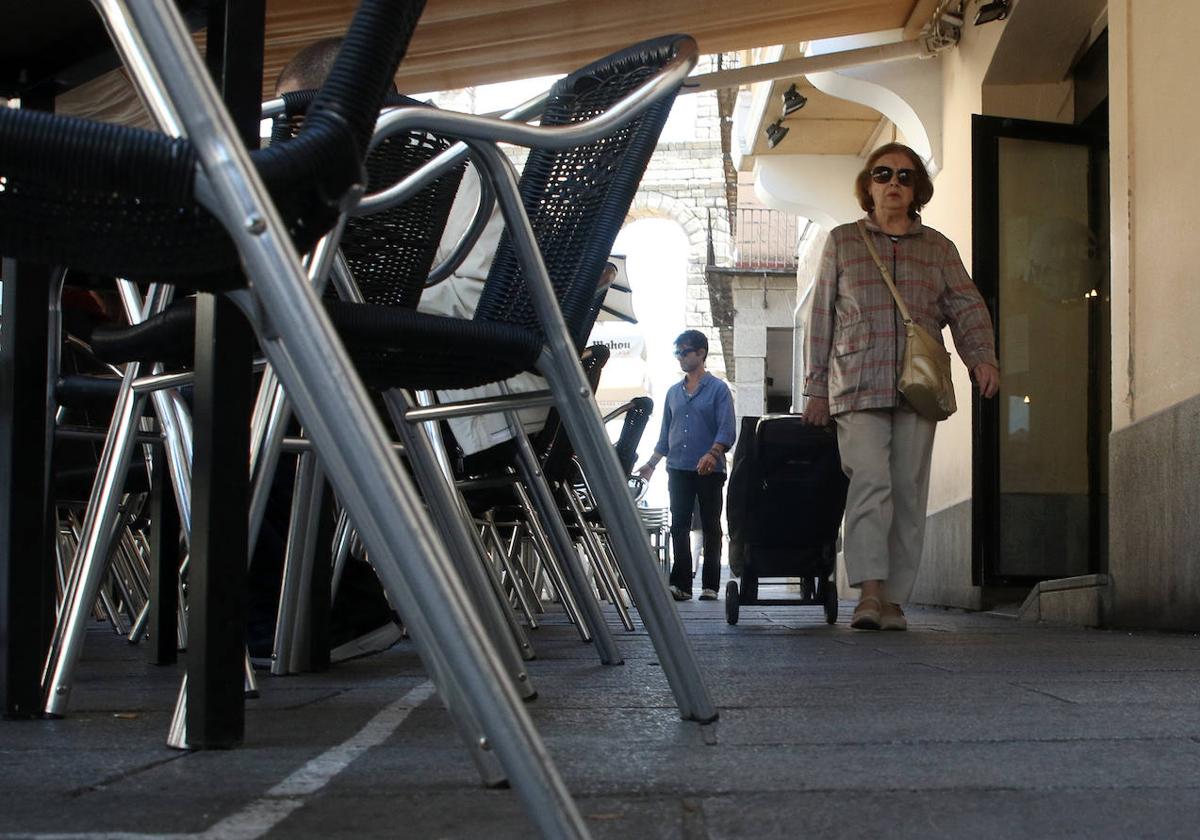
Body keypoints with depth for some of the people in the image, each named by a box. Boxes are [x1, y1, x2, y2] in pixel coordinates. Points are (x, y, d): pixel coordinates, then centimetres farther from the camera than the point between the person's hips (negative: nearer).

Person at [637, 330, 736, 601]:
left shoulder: (718, 389, 0)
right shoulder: (673, 392, 16)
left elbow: (727, 429, -10)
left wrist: (713, 453, -26)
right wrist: (651, 464, 16)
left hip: (709, 471, -5)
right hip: (678, 469, 5)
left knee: (710, 528, 1)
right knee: (679, 528, 0)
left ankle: (710, 586, 4)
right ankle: (680, 584, 1)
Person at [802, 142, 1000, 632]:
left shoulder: (938, 248, 17)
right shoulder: (842, 242, 13)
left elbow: (967, 307, 8)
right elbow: (822, 317, 12)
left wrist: (982, 356, -11)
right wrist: (817, 388, 8)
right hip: (858, 386, -2)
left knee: (909, 491, 0)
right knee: (870, 479, -19)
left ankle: (894, 600, 5)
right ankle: (869, 590, -23)